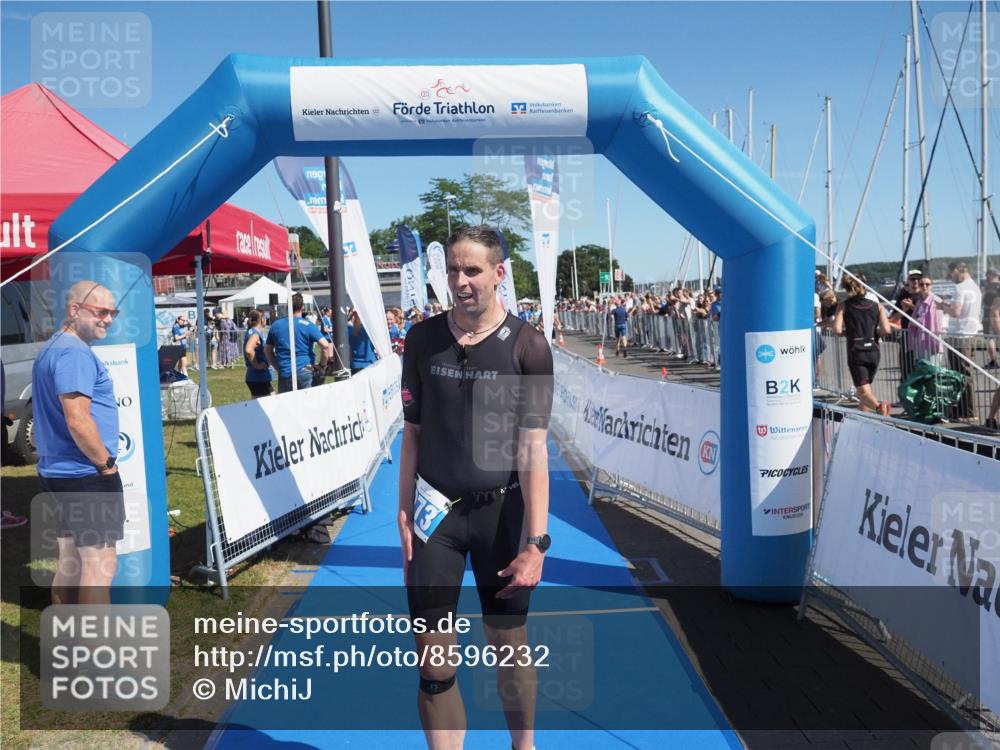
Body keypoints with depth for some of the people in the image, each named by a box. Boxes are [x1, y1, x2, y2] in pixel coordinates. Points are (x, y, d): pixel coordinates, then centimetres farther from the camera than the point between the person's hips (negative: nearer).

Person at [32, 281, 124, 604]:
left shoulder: (52, 348, 15)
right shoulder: (74, 353, -17)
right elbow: (78, 421, -25)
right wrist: (106, 464, -12)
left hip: (58, 472, 10)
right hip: (87, 478, -10)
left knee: (70, 562, 16)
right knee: (101, 564, -5)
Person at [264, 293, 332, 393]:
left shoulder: (275, 325, 8)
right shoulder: (308, 325, -4)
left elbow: (267, 350, 16)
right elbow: (325, 345, -12)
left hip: (284, 374, 3)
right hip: (304, 372, -3)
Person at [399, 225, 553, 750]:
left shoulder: (527, 345, -8)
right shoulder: (423, 338, 1)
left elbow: (532, 449, -11)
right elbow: (412, 432, 5)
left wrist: (536, 542, -15)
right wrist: (404, 515, 2)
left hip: (501, 509, -2)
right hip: (436, 510, 2)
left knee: (509, 646, 12)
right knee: (432, 658, 2)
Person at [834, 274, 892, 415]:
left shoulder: (844, 306, 1)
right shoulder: (877, 306, 7)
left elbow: (837, 330, -10)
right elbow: (886, 330, -4)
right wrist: (874, 331, 16)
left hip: (856, 352, -4)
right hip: (873, 351, 4)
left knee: (863, 391, -8)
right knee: (865, 387, 21)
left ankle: (878, 406, -37)